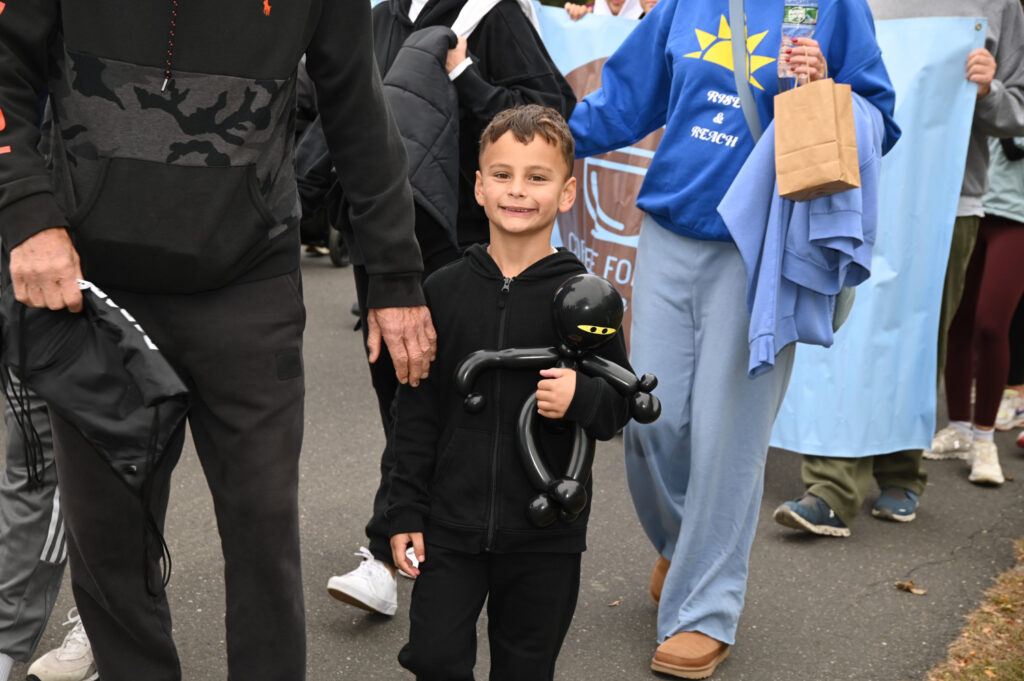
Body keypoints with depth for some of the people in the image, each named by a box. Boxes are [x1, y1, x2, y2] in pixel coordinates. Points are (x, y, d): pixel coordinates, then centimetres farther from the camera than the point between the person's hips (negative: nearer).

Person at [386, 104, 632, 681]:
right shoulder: (445, 290, 0)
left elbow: (621, 407, 2)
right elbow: (417, 411, 5)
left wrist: (580, 397, -20)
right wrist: (405, 512, 4)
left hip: (546, 534, -1)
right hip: (451, 525, 1)